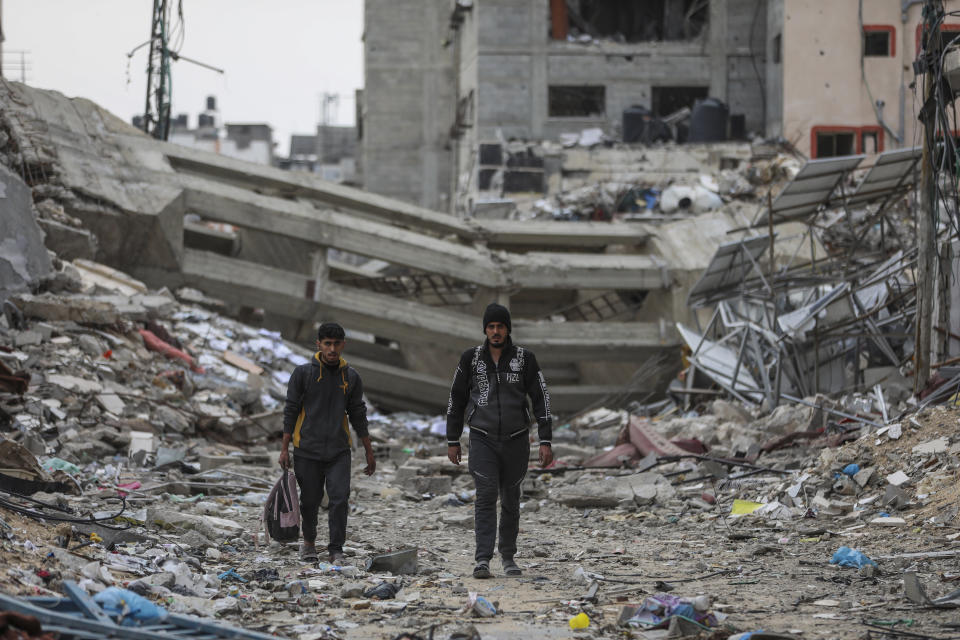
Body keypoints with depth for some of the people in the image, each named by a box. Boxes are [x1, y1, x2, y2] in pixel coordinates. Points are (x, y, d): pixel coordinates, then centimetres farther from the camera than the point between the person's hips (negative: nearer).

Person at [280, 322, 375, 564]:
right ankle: (309, 543, 31)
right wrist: (284, 449, -4)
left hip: (338, 451, 1)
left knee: (339, 498, -12)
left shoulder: (351, 377, 5)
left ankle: (336, 550, -5)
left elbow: (358, 416, 11)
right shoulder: (302, 373, -3)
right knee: (310, 501, 7)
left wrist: (369, 453, 11)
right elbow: (291, 411, 0)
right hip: (307, 450, -1)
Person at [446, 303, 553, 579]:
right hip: (482, 440, -1)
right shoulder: (471, 358, -1)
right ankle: (483, 561, -20)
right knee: (486, 496, -15)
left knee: (510, 500, 10)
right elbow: (456, 400, 7)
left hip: (516, 441, 1)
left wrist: (546, 442, -8)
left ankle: (508, 556, 26)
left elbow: (541, 400, -2)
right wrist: (452, 441, 7)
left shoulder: (525, 358, -3)